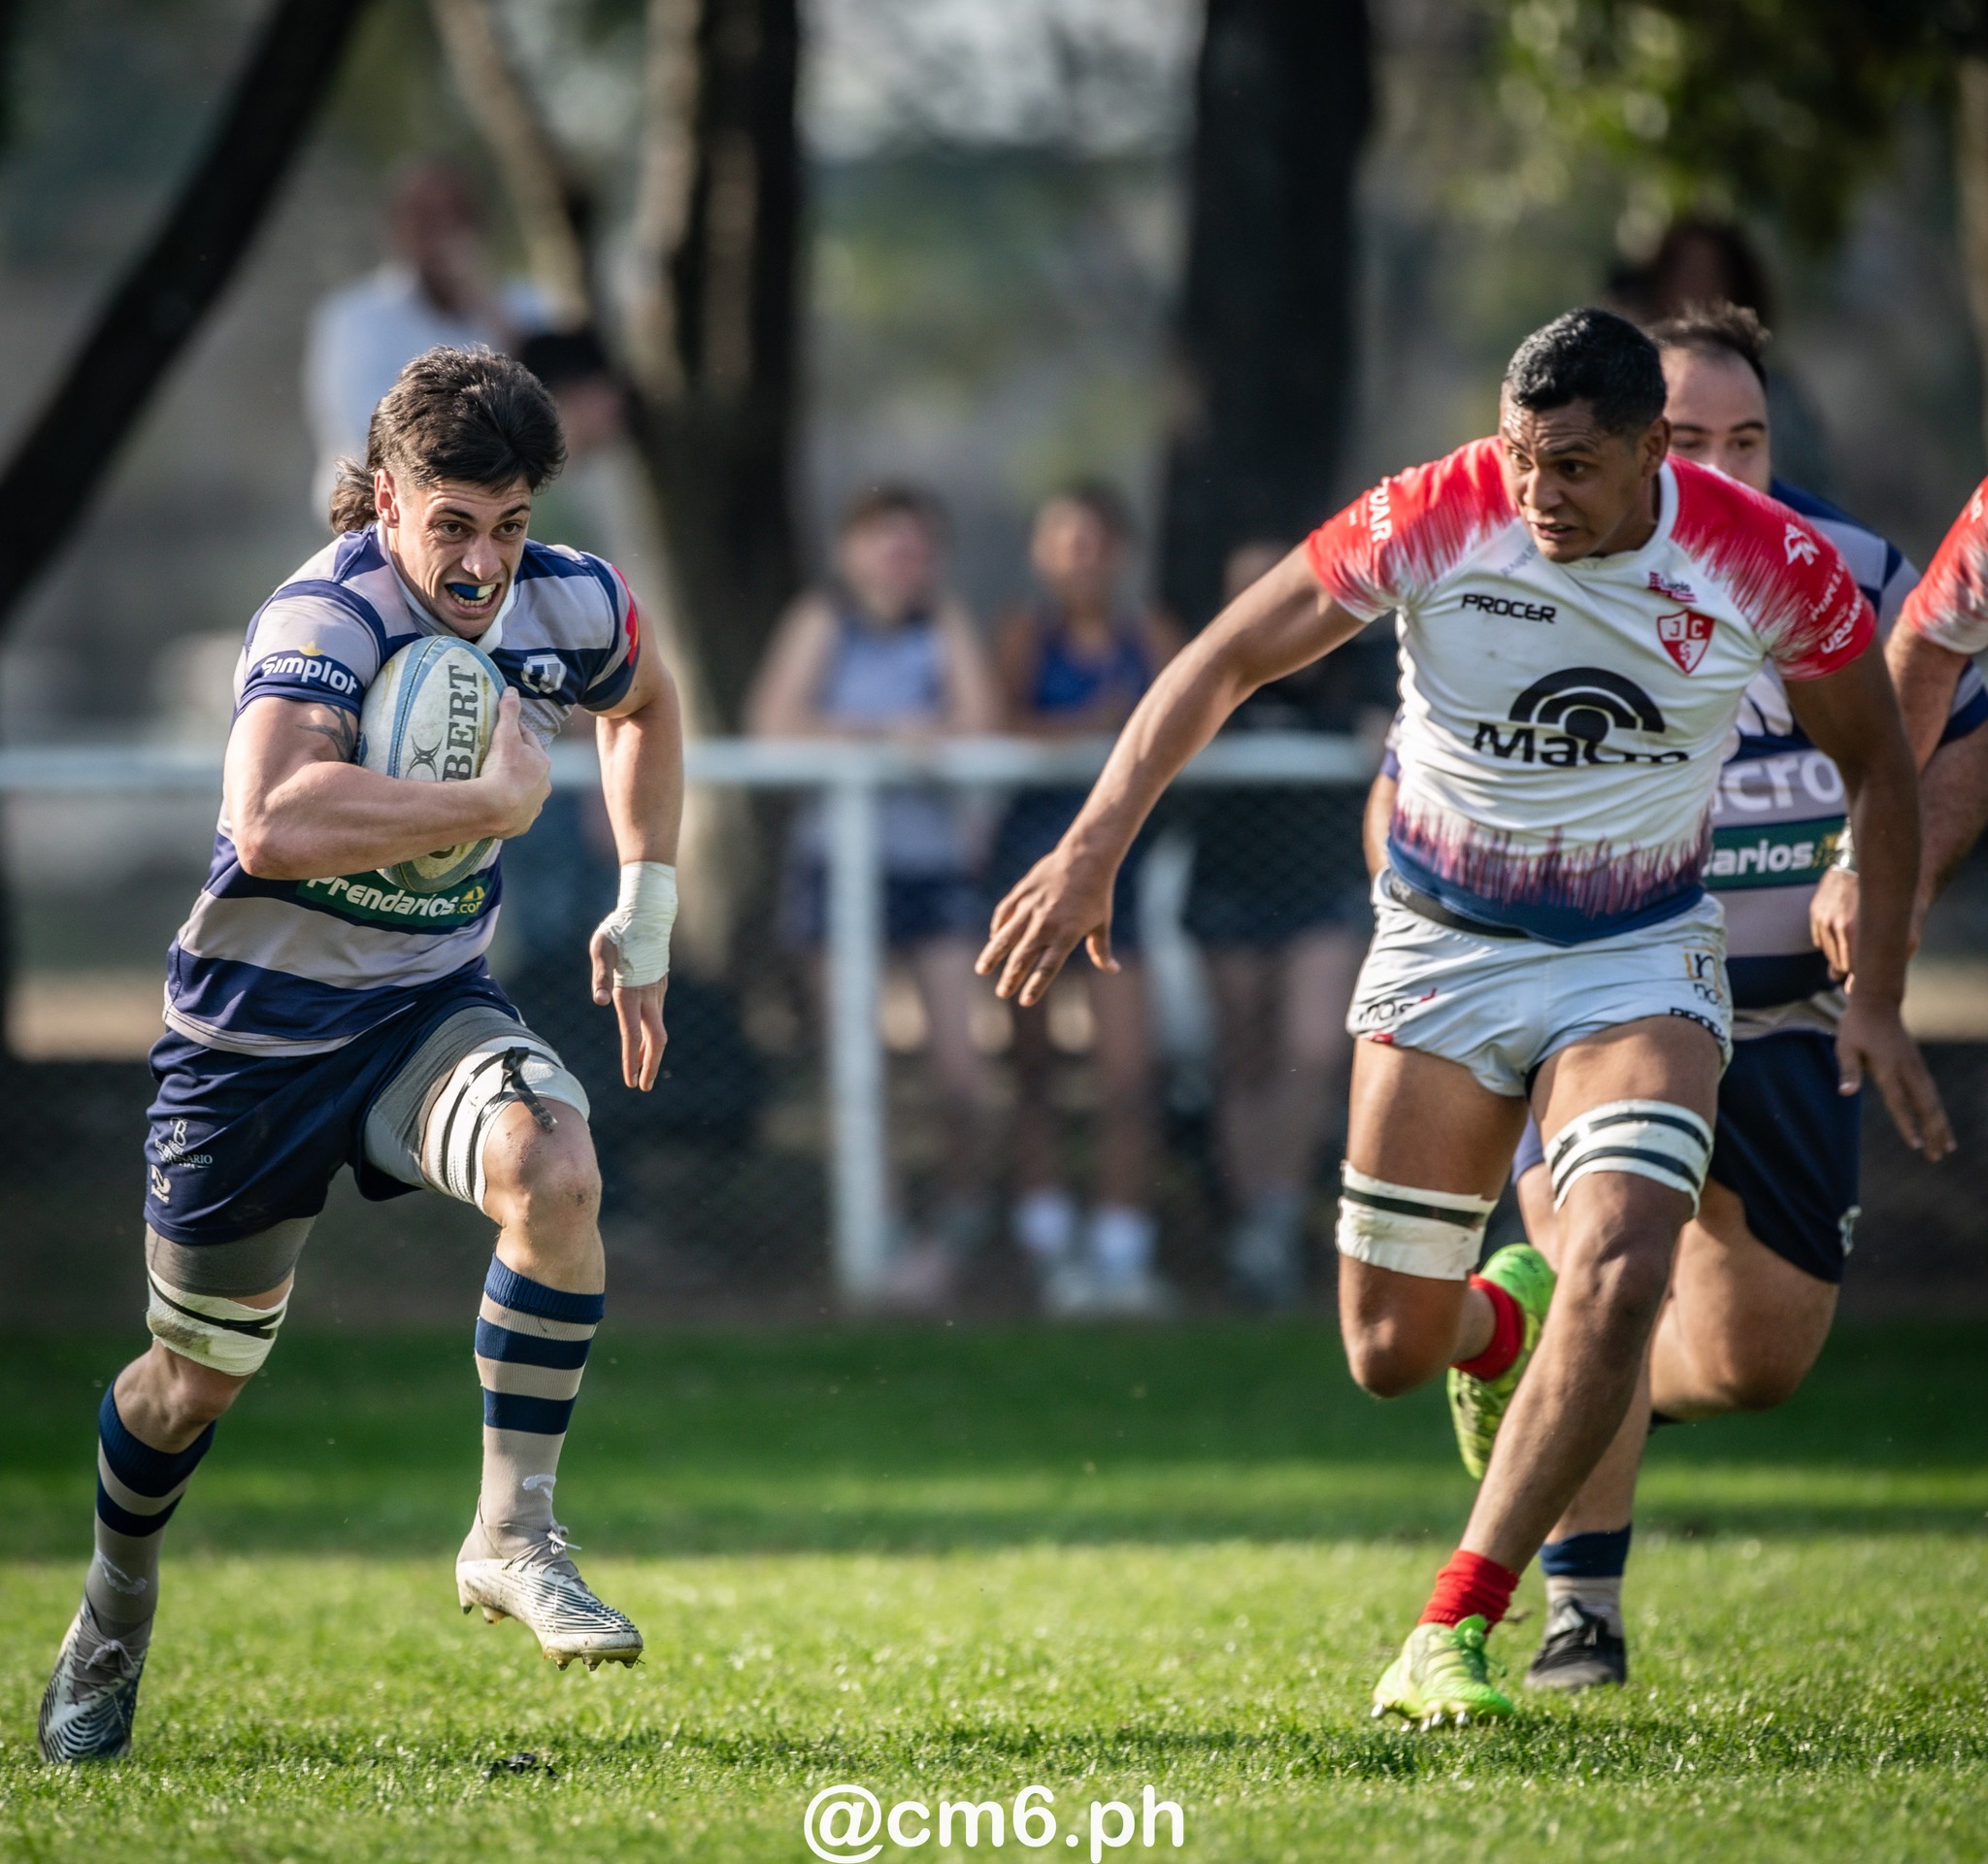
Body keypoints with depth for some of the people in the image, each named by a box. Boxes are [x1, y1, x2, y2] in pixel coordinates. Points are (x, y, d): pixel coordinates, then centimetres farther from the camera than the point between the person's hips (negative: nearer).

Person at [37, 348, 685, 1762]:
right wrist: (496, 800, -40)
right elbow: (273, 823, -48)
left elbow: (644, 706, 20)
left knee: (555, 1170, -29)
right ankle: (114, 1612, 41)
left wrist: (646, 912, 13)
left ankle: (514, 1535, -16)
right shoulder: (320, 624, -28)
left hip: (430, 1005, 4)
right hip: (260, 1022, -4)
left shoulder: (570, 606, -7)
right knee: (201, 1371, 10)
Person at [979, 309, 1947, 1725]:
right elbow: (1224, 664, -12)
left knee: (1618, 1274, -26)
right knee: (1391, 1351, 3)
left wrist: (1879, 999, 2)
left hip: (1640, 959, -1)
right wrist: (1091, 852, -21)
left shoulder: (1773, 564, -15)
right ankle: (1500, 1325, 43)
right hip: (1444, 949, 1)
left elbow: (1878, 766, 2)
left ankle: (1453, 1635, -18)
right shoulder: (1436, 520, -18)